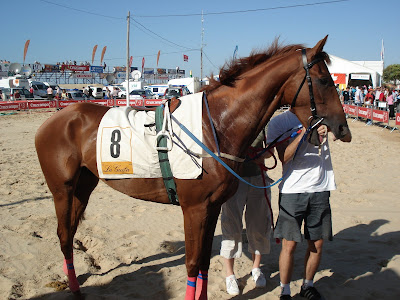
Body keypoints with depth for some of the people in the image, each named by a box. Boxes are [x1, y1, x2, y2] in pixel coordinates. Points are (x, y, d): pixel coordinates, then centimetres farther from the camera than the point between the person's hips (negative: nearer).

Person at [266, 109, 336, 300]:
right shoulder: (278, 122, -1)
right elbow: (284, 157, -13)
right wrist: (305, 132, -22)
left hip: (320, 190, 3)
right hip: (292, 190, -3)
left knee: (317, 244, 10)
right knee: (289, 245, -1)